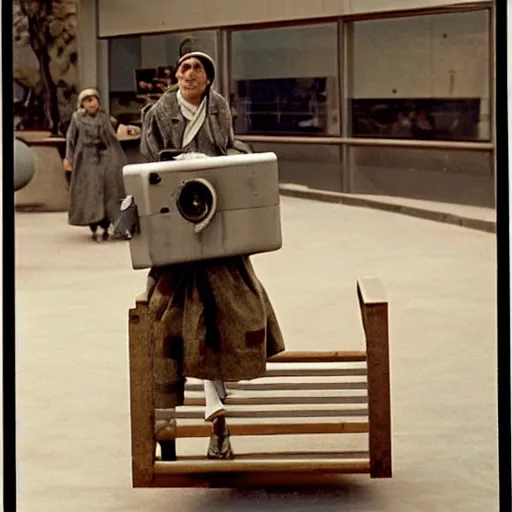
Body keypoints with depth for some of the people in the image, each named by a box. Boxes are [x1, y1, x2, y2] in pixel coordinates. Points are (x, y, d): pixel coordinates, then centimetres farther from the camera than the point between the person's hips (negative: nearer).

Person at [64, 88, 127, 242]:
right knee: (90, 194, -5)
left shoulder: (104, 118, 7)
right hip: (87, 160, -2)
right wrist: (68, 158, -4)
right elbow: (71, 139, 4)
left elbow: (112, 139, 10)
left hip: (105, 159, 2)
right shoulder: (77, 117, 3)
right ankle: (93, 229, -2)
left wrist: (120, 160, 9)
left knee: (108, 192, -1)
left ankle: (105, 227, 8)